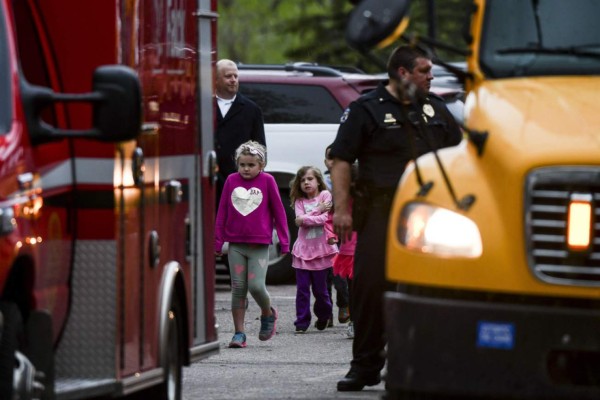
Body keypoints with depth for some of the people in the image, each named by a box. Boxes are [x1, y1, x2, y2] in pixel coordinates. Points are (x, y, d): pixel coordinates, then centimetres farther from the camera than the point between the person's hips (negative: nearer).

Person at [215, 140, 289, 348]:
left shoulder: (267, 181, -1)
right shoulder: (231, 181, 5)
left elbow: (278, 211, 4)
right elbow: (222, 212, 10)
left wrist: (284, 242, 4)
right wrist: (218, 242, 9)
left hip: (259, 245, -3)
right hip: (236, 244, 3)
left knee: (256, 285, -11)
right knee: (238, 288, 2)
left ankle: (268, 314, 19)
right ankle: (239, 333, 7)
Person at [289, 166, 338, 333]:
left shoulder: (325, 195, 1)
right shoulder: (299, 201, 8)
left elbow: (325, 218, -11)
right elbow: (299, 220, -9)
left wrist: (304, 219, -9)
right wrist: (318, 210, -13)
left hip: (321, 248, -2)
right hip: (303, 249, 2)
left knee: (320, 288, 6)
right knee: (302, 288, -3)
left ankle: (323, 315, 29)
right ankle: (302, 322, 1)